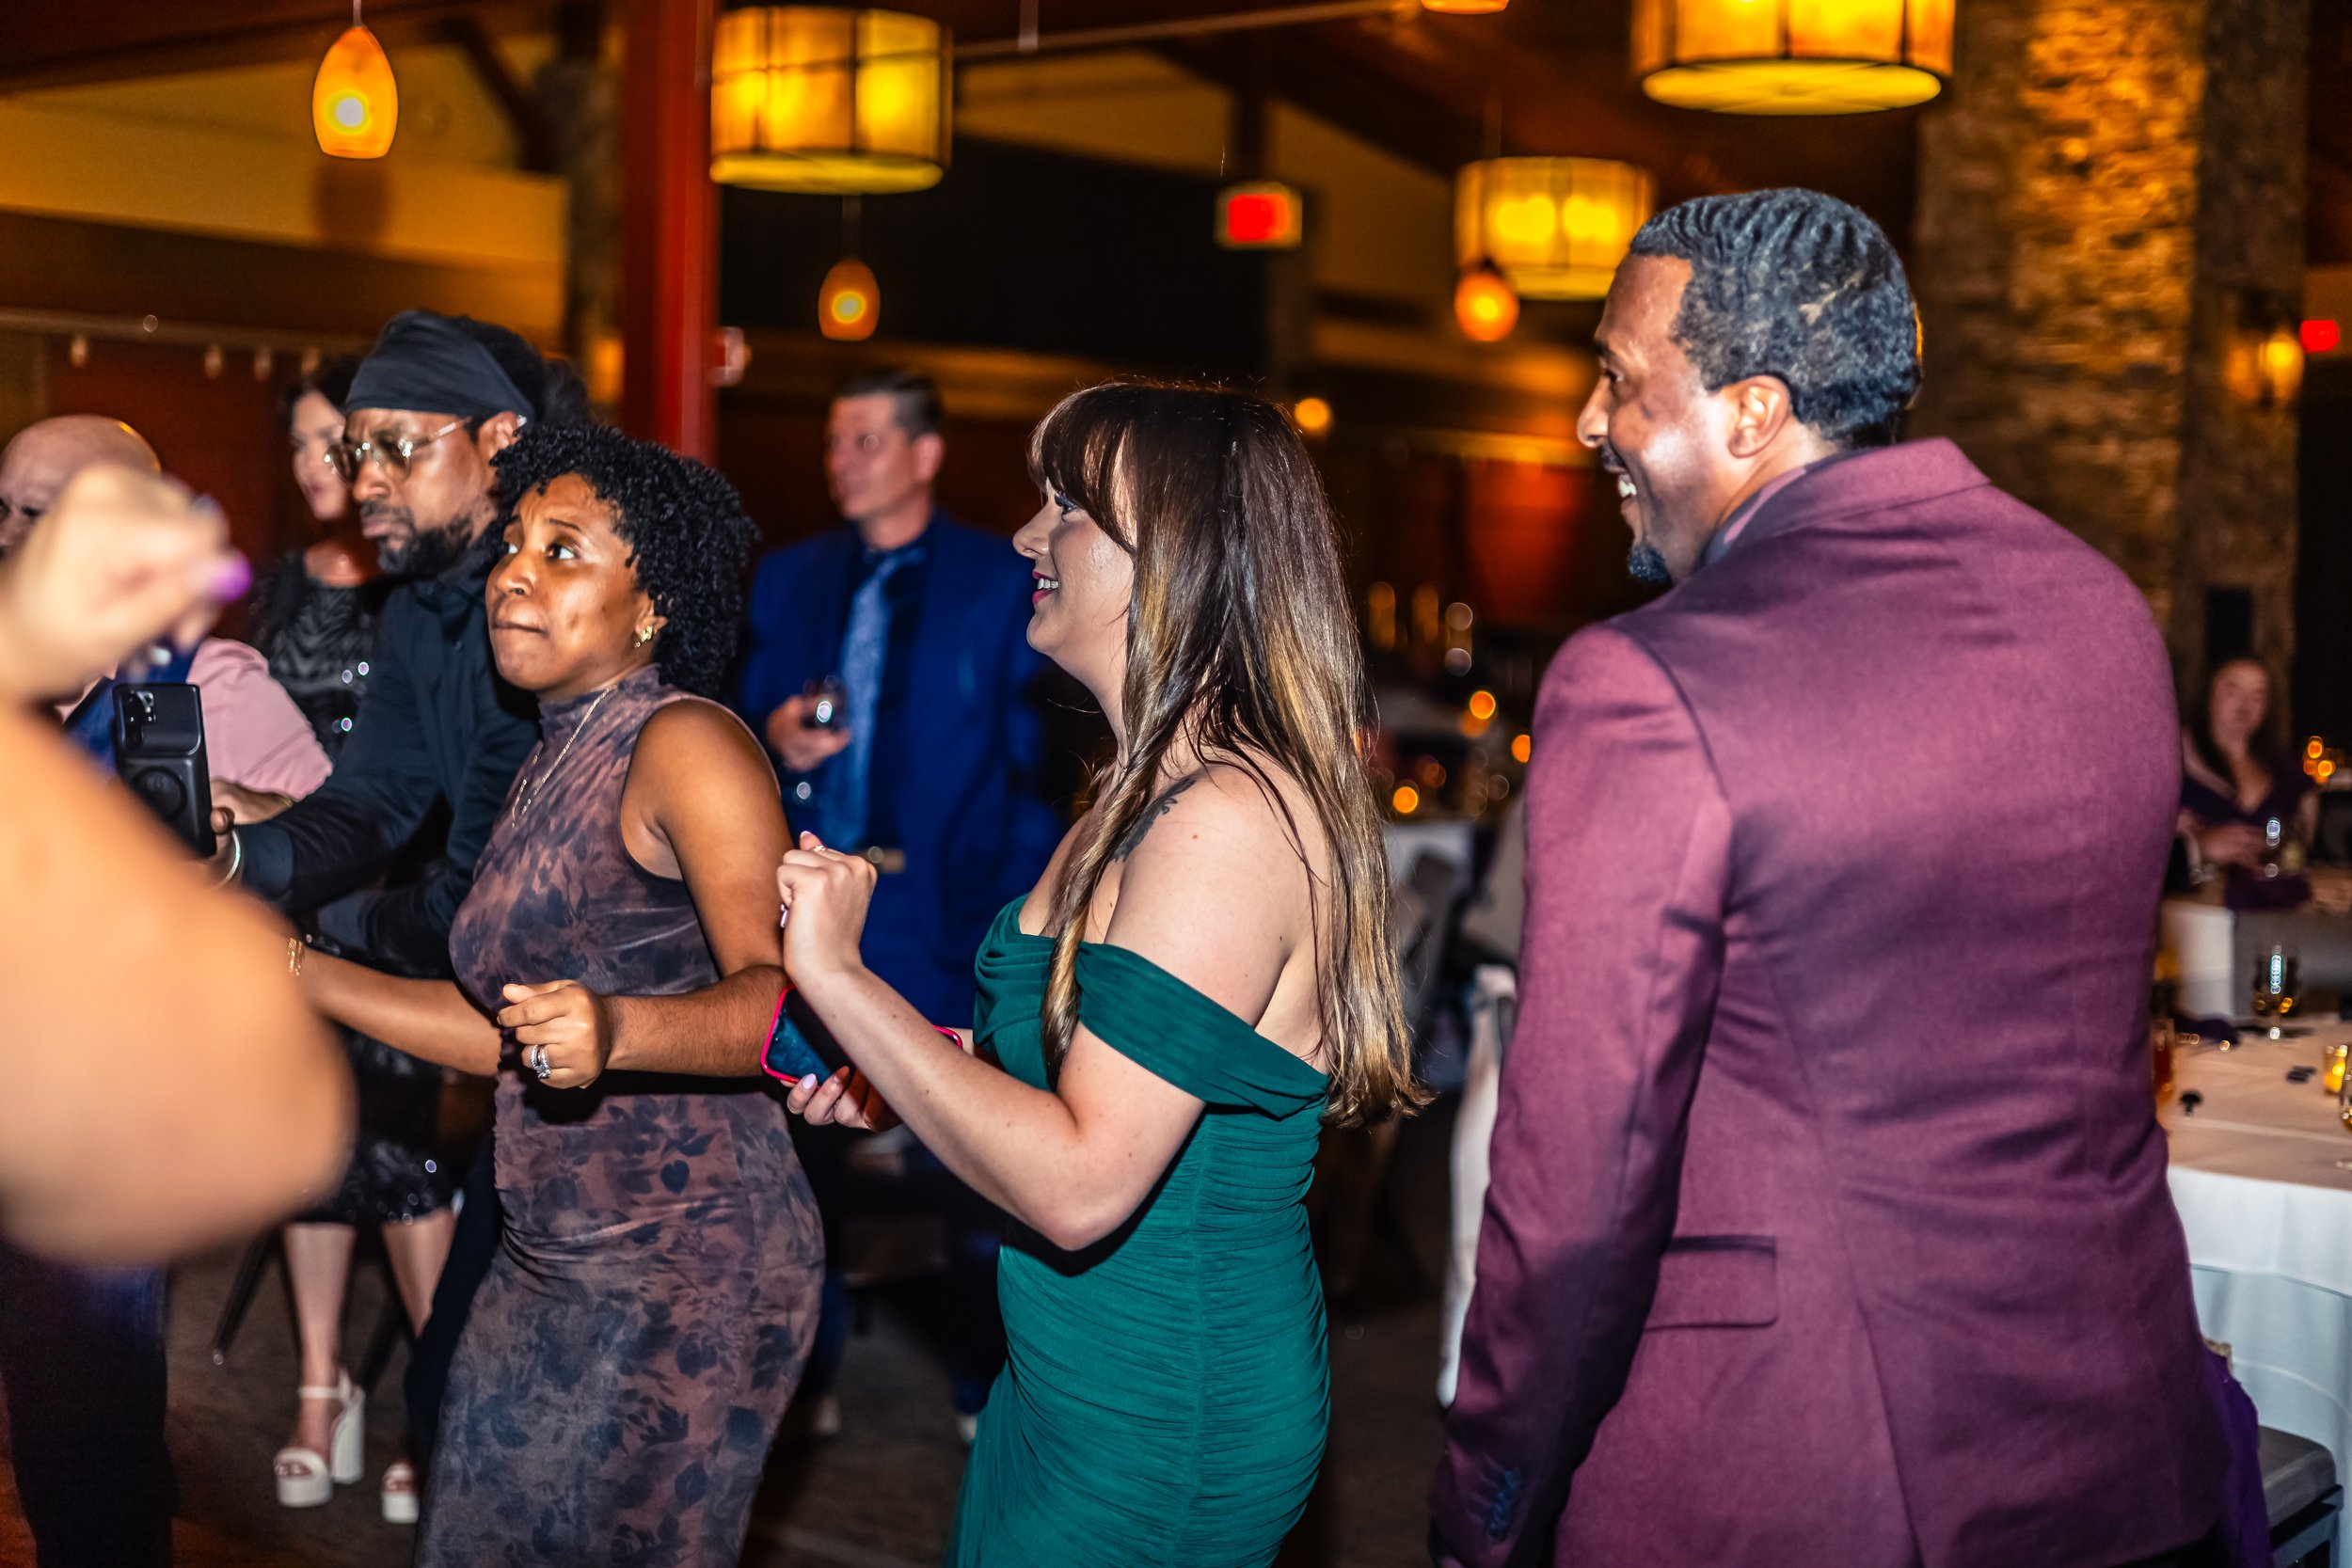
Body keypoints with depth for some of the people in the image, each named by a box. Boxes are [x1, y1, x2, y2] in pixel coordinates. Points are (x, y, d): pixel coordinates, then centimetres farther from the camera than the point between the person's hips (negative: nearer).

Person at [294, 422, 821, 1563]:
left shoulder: (683, 744, -13)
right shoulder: (554, 761, 14)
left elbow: (787, 995, -24)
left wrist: (617, 1030, -41)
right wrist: (293, 971, 16)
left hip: (689, 1267, -9)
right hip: (551, 1269, 9)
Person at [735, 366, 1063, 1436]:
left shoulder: (1002, 585, -1)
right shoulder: (787, 581, 12)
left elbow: (1034, 763, -4)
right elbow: (746, 718, 16)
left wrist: (1017, 920, -12)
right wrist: (771, 736, -8)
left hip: (936, 920, -4)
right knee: (798, 1154, 10)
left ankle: (986, 1389, 16)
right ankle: (803, 1376, 26)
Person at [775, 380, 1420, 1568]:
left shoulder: (1226, 822, -24)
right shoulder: (1153, 796, 8)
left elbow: (1078, 1184, -29)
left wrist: (837, 976, -24)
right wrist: (894, 1079, 4)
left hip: (1164, 1440, -9)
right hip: (1071, 1392, 9)